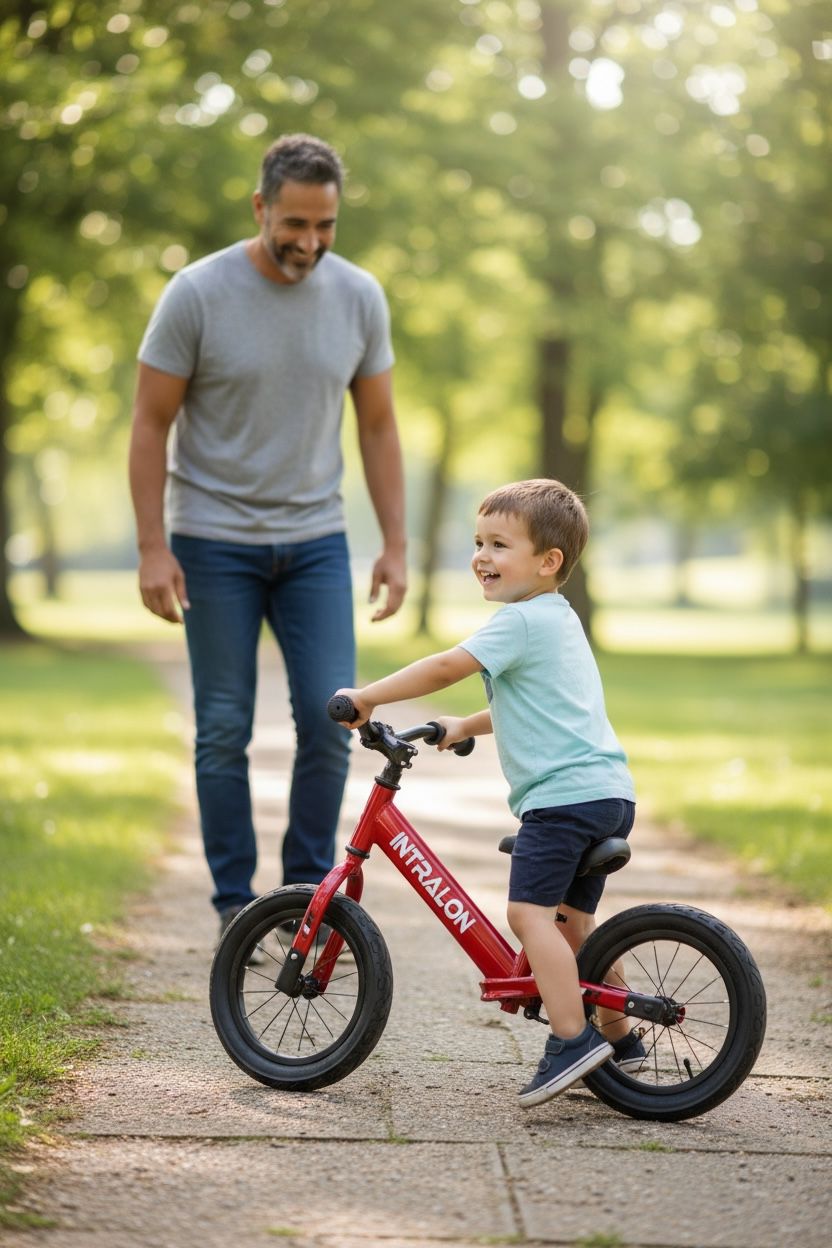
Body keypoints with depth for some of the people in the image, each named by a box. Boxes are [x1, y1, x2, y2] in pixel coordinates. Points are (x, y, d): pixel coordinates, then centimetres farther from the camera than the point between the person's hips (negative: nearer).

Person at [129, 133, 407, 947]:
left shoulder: (358, 298, 0)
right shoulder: (197, 294, -10)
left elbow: (377, 427, 8)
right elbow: (151, 425, -6)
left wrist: (394, 545, 3)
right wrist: (152, 547, -11)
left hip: (315, 542, 3)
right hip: (215, 543, -3)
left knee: (330, 718, -3)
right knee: (224, 729, 2)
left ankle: (311, 887, 13)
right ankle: (234, 902, 12)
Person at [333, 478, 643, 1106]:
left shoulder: (523, 620, -10)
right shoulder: (559, 620, 22)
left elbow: (447, 667, -17)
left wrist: (366, 696, -9)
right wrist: (466, 726, 37)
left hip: (563, 794, -11)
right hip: (609, 794, 11)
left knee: (529, 912, -15)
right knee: (572, 920, 19)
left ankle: (572, 1038, -19)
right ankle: (620, 1040, 26)